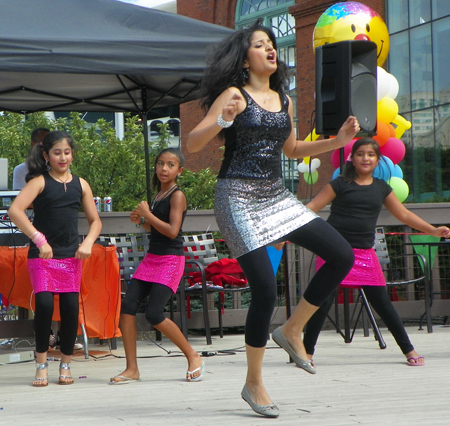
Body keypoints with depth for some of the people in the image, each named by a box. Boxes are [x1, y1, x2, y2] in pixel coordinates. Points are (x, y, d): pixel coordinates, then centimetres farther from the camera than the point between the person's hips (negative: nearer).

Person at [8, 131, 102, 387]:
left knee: (71, 308, -3)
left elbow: (95, 221, 16)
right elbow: (15, 211, -16)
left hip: (71, 257, 3)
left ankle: (66, 364, 13)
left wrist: (88, 243, -3)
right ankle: (42, 364, -2)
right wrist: (39, 240, -22)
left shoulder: (80, 185, 11)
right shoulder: (40, 182, -2)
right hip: (42, 256, -3)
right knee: (44, 303, -17)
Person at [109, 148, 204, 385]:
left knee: (154, 314, -15)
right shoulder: (158, 195, 15)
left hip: (171, 260, -8)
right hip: (151, 258, 8)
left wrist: (147, 214, -12)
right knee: (127, 305, -5)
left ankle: (193, 357, 2)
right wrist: (141, 221, 7)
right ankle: (132, 369, -1)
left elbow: (172, 231, -20)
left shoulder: (177, 196, -9)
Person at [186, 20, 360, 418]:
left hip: (276, 196, 7)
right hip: (238, 198, -7)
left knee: (342, 256, -3)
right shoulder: (235, 95, -6)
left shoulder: (284, 99, 13)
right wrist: (221, 121, -30)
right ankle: (253, 384, 4)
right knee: (265, 290, -13)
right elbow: (192, 144, -12)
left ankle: (292, 331, 14)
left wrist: (336, 141, 14)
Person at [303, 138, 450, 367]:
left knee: (382, 303, 4)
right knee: (323, 301, -7)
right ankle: (307, 351, 4)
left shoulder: (381, 188, 12)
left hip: (364, 253, 3)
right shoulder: (341, 184, 1)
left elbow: (405, 215, 21)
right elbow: (311, 207, -2)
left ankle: (409, 350, 13)